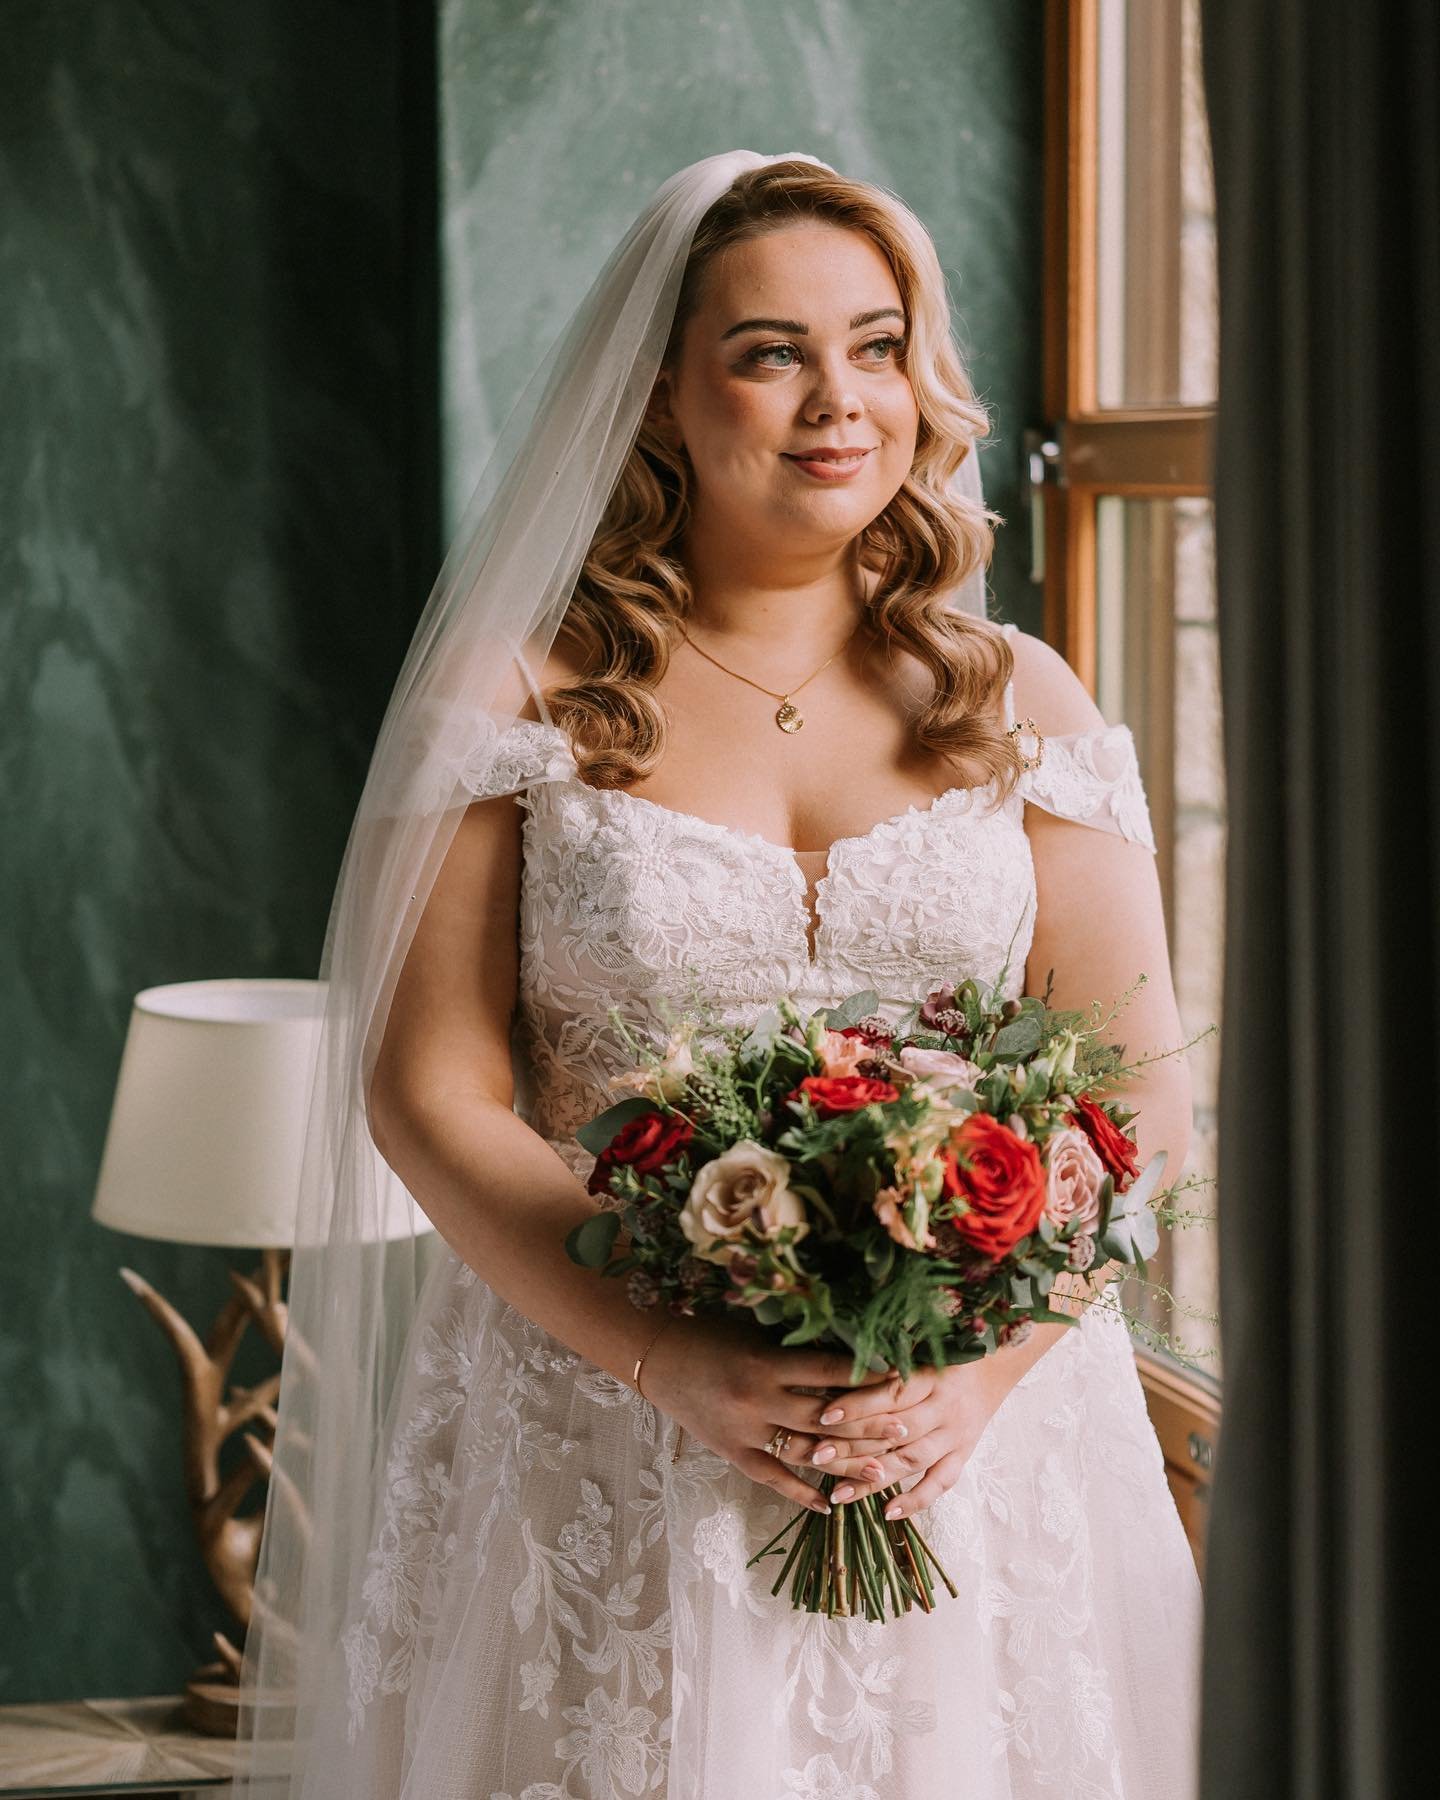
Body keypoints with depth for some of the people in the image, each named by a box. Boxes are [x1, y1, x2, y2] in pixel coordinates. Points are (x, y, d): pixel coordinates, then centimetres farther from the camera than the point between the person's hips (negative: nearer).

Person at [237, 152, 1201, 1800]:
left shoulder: (1022, 706, 7)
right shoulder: (525, 703, 1)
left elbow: (1141, 1097, 3)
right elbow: (429, 1093, -4)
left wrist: (982, 1364, -13)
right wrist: (677, 1363, -16)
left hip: (975, 1433, 2)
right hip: (602, 1444, -2)